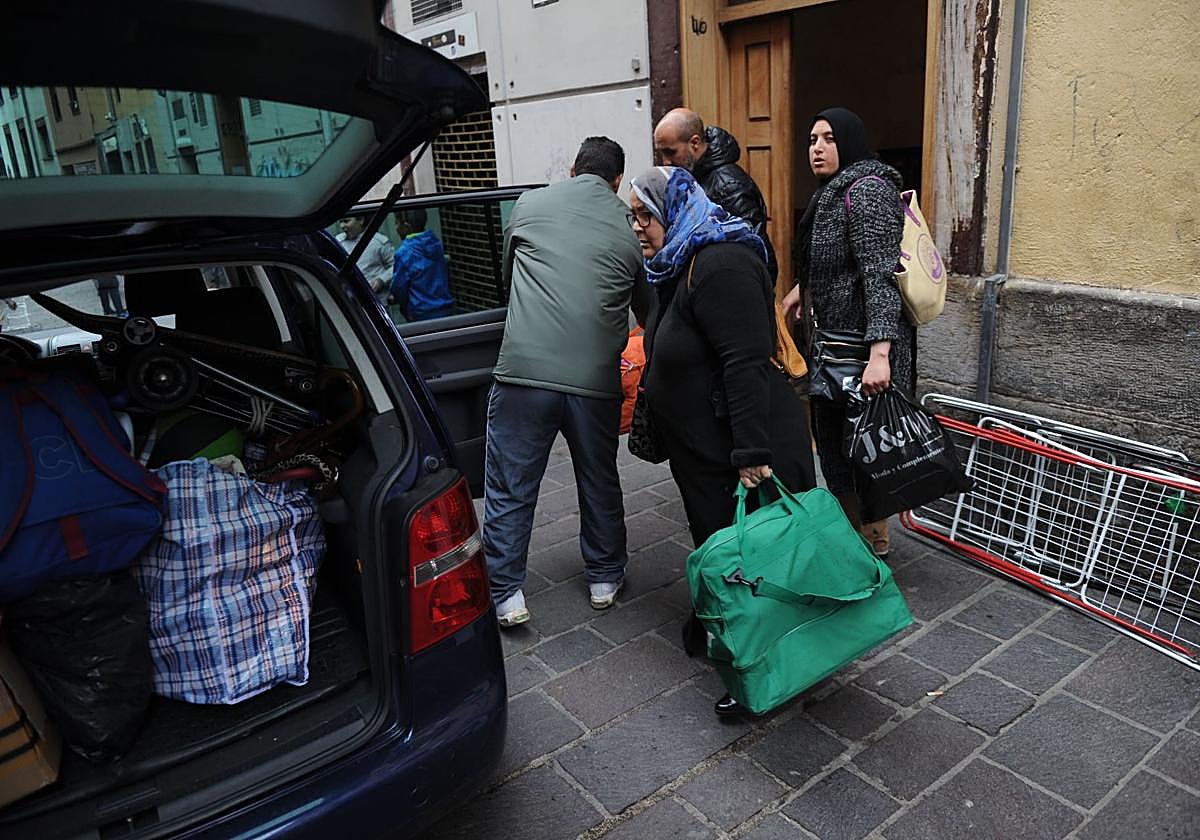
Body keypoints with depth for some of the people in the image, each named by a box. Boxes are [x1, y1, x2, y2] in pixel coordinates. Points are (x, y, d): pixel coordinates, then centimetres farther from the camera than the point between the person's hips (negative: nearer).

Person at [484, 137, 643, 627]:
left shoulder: (530, 204, 10)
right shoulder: (629, 227, 11)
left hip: (525, 368, -1)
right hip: (595, 378, 2)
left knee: (509, 487, 10)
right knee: (600, 482, 20)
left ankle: (506, 595, 15)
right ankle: (604, 578, 34)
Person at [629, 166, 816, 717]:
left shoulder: (720, 266, -21)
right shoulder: (681, 266, 12)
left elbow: (747, 363, -27)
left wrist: (752, 455, -29)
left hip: (743, 450, -10)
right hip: (703, 447, 10)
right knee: (715, 540, 21)